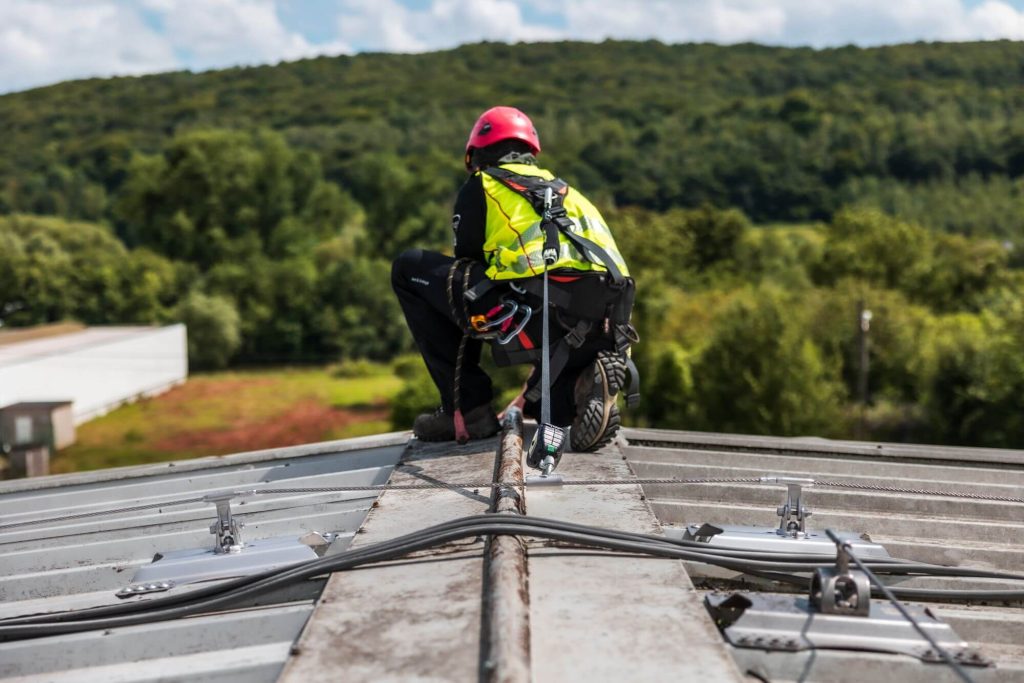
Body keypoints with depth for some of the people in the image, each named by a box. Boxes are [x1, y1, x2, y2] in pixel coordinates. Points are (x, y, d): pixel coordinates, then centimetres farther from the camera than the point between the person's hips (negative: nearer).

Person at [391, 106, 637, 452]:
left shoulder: (480, 186, 18)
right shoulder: (565, 190, 34)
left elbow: (465, 265, 19)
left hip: (540, 313, -6)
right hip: (600, 327, 7)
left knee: (409, 268, 13)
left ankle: (468, 409, 9)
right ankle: (586, 387, 0)